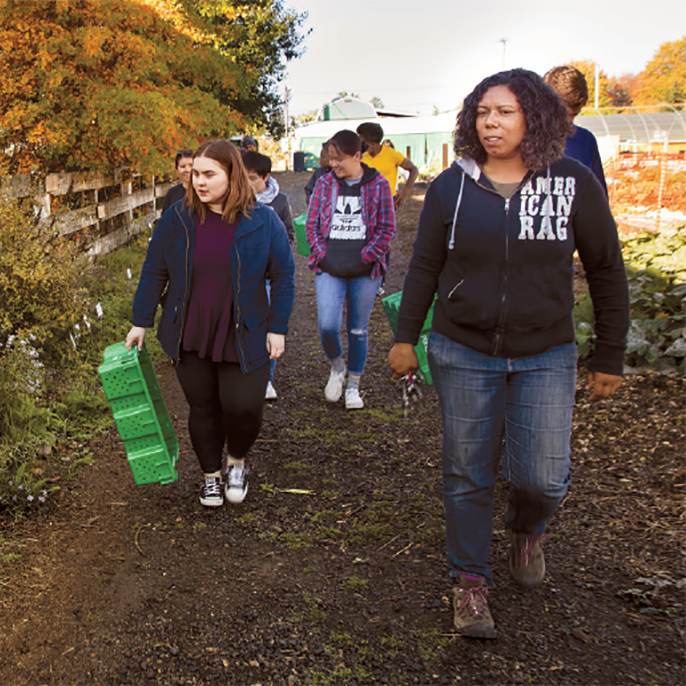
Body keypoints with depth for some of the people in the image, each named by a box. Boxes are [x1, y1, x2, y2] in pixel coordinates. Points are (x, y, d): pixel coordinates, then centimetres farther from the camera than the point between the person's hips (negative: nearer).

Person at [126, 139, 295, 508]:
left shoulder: (263, 222, -6)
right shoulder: (176, 219, -3)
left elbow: (283, 276, 0)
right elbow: (153, 272, 5)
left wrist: (278, 328, -3)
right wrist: (141, 322, 5)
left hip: (243, 339, -2)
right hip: (190, 337, 2)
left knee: (243, 406, -6)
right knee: (202, 408, 11)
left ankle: (237, 462, 27)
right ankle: (211, 475, 33)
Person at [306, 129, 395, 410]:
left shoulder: (378, 185, -1)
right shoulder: (324, 184, 5)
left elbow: (387, 228, 0)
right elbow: (311, 224, 8)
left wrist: (365, 258, -9)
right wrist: (322, 255, -4)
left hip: (364, 270, -1)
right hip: (329, 269, 1)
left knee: (358, 329, 8)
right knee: (327, 325, -13)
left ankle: (353, 386, 25)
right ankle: (337, 368, 19)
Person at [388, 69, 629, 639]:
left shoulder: (574, 183, -3)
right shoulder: (452, 186, 0)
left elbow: (607, 272, 2)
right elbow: (424, 267, 8)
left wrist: (610, 357, 3)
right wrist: (405, 337, 6)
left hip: (546, 357, 0)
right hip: (463, 353, 1)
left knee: (543, 476, -5)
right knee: (468, 474, 7)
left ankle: (527, 530, 32)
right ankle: (471, 582, 26)